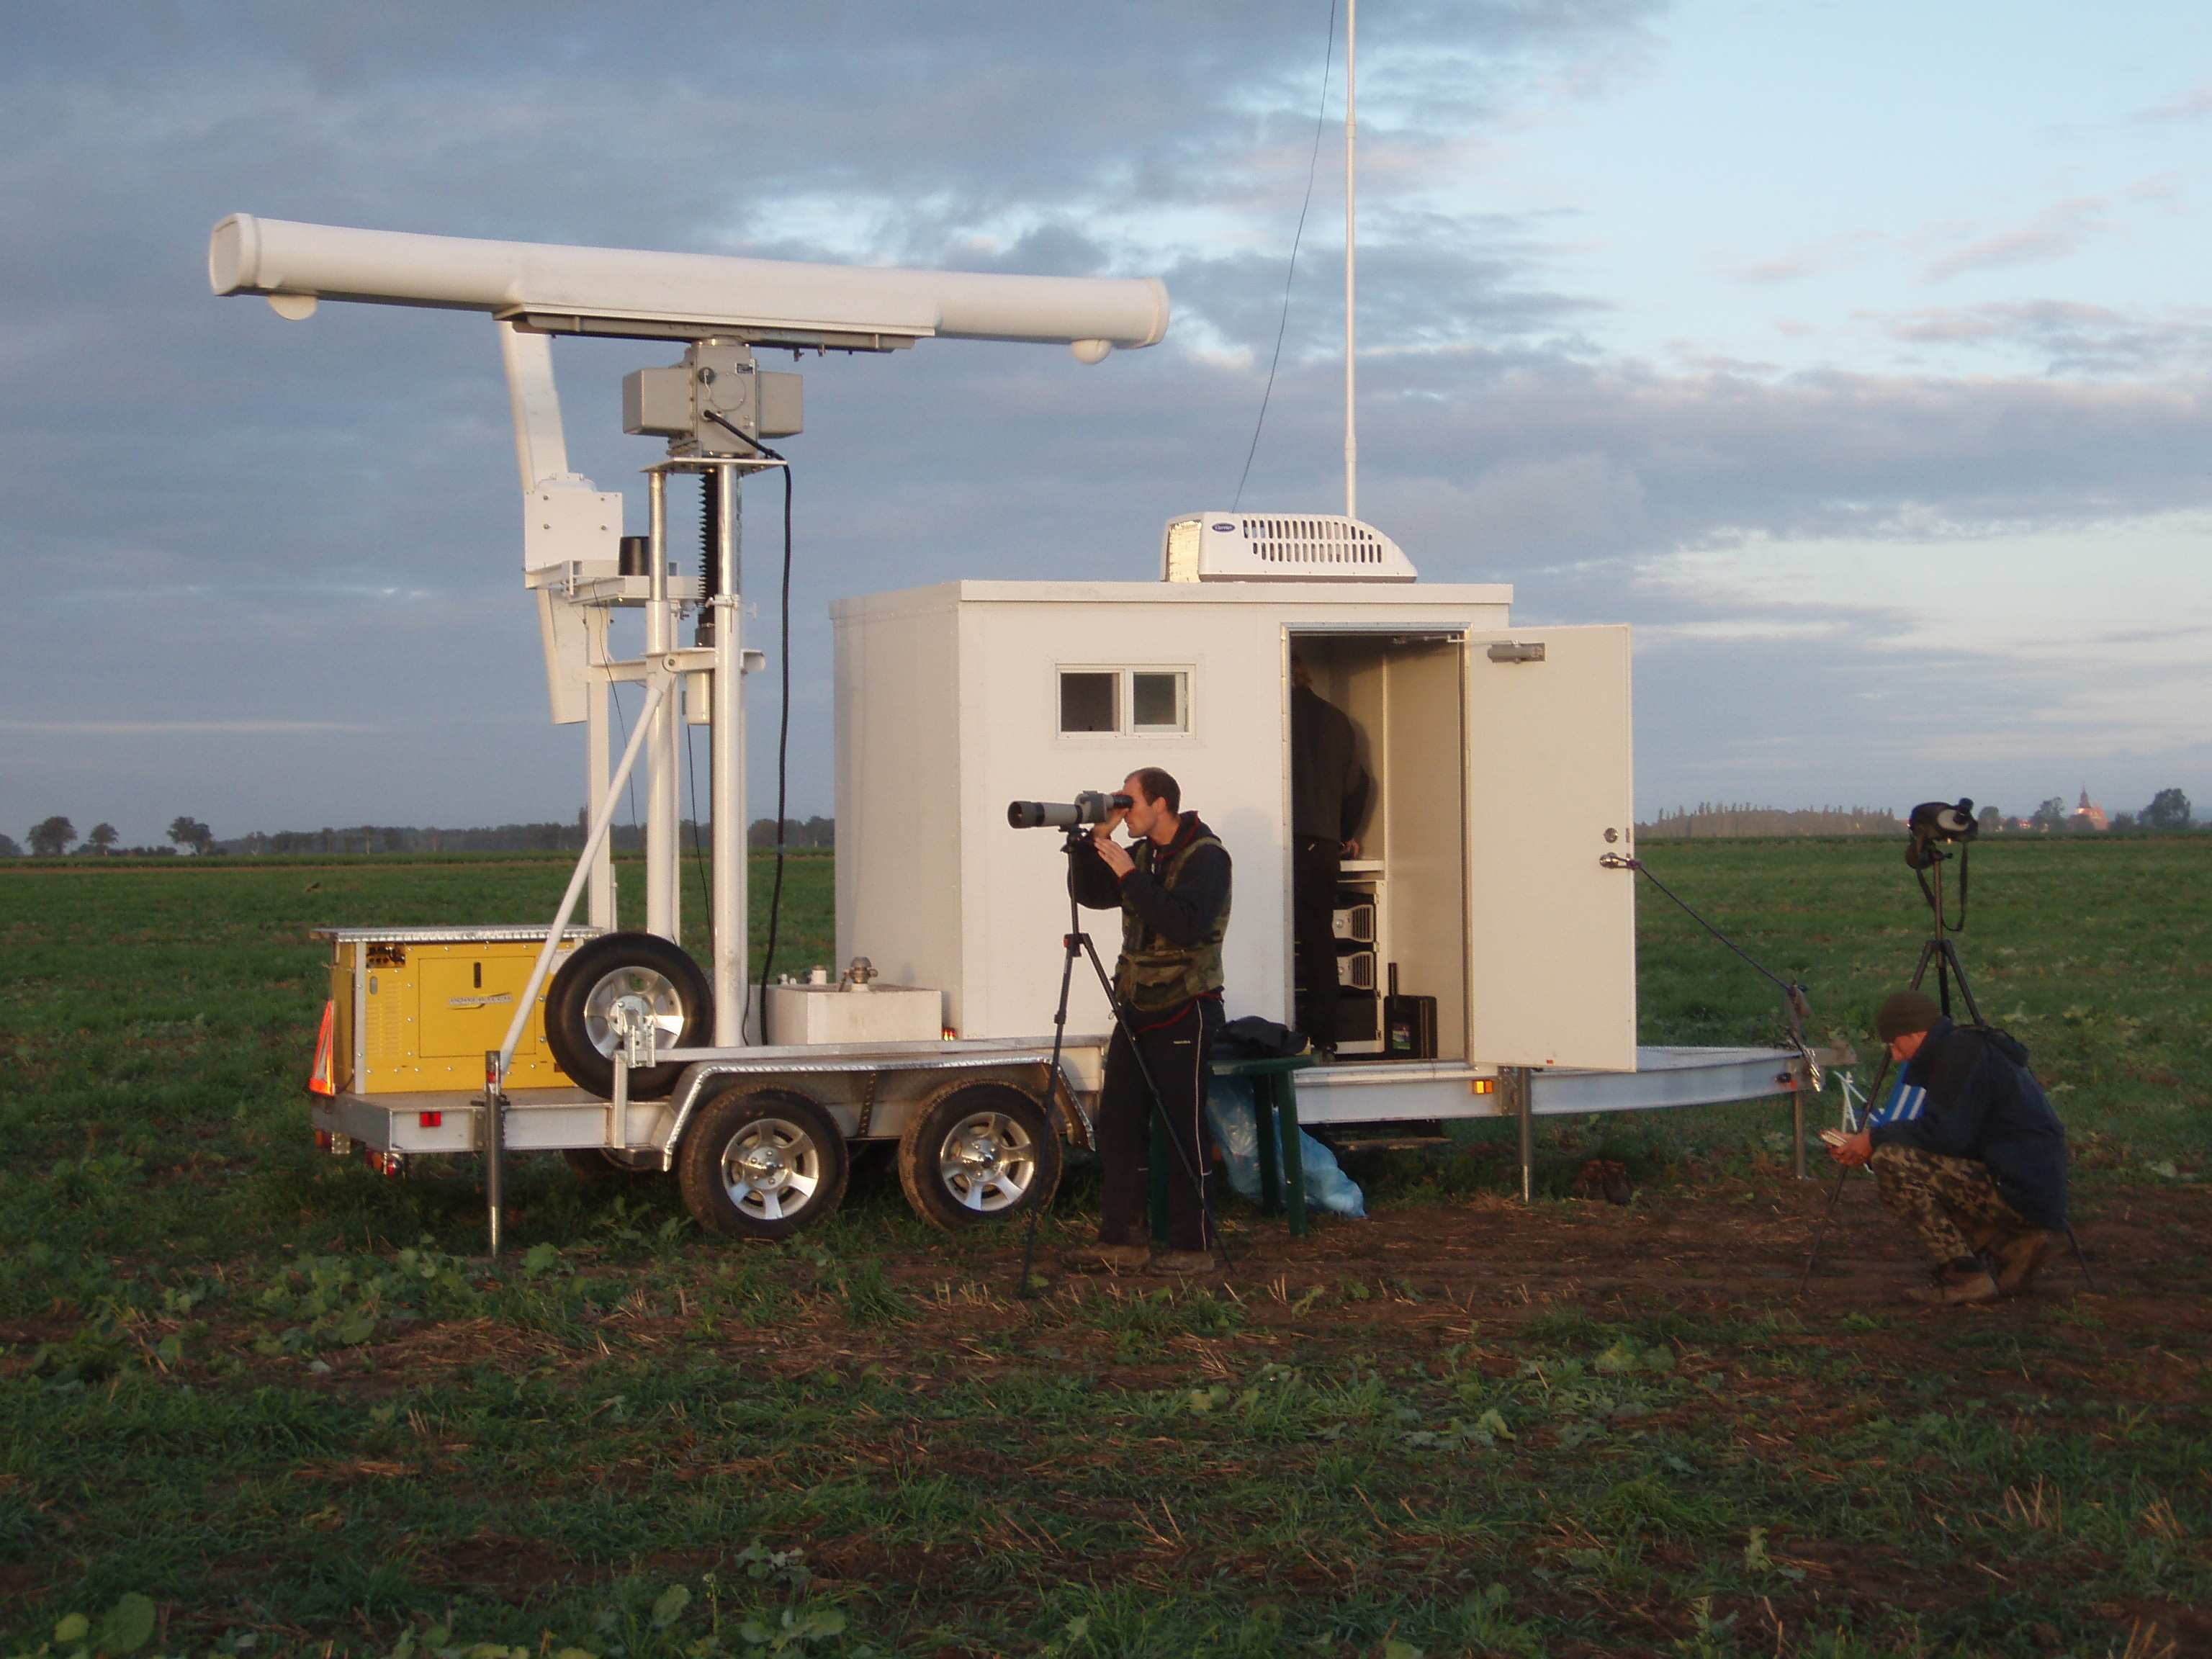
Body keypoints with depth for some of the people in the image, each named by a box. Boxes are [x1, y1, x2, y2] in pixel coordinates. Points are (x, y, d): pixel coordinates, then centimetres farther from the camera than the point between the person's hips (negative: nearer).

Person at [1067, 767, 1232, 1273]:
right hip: (1138, 1008, 8)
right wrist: (1096, 839, 0)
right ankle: (1122, 1240, 12)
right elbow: (1090, 893, 12)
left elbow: (1185, 926, -24)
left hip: (1185, 1013, -8)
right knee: (1118, 1123, 6)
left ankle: (1193, 1245, 3)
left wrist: (1131, 876, -23)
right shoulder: (1142, 853, 13)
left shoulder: (1205, 856, -12)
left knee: (1184, 1131, -4)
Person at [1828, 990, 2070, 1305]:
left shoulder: (1962, 1052, -10)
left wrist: (1876, 1139, -7)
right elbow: (1949, 1134, 23)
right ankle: (2015, 1247, 10)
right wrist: (1869, 1146, 16)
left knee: (1892, 1164, -17)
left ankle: (1963, 1275, -14)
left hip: (2021, 1193, -10)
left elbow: (1947, 1134, -20)